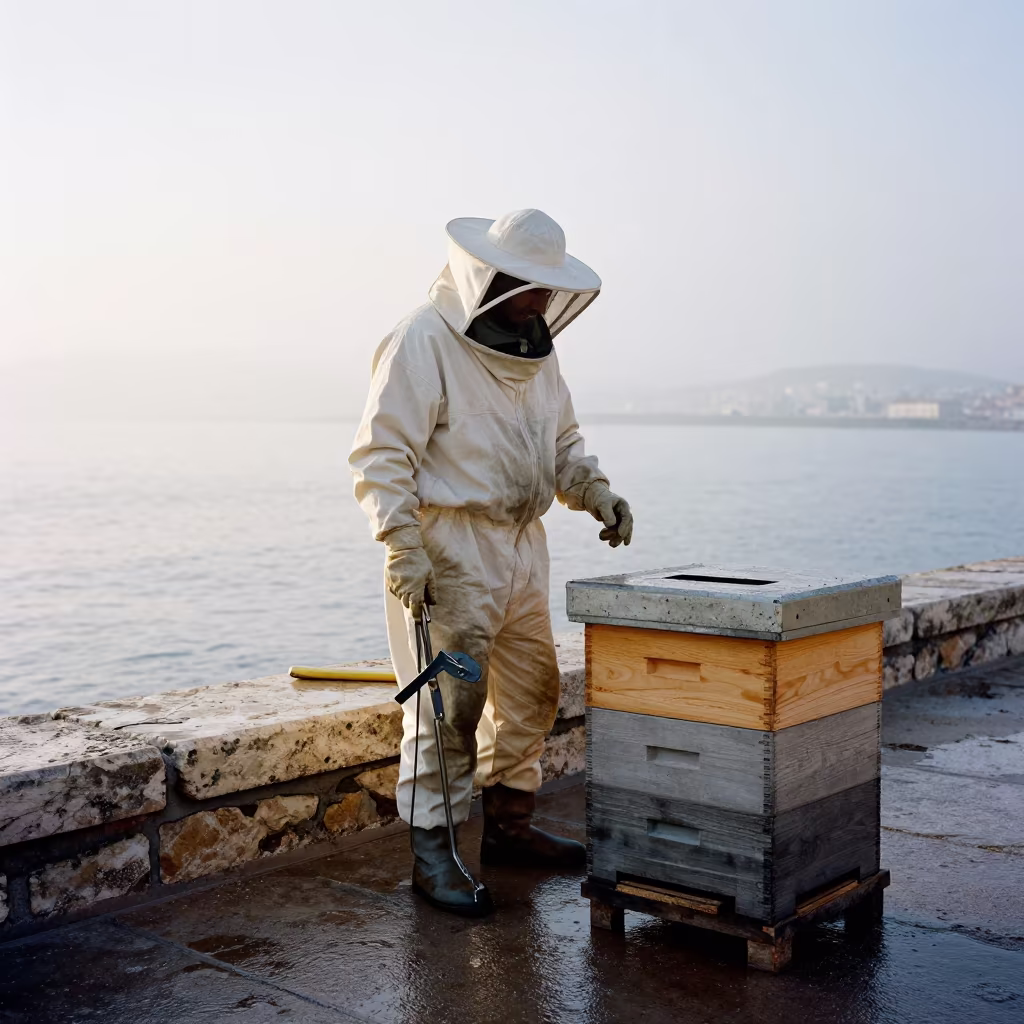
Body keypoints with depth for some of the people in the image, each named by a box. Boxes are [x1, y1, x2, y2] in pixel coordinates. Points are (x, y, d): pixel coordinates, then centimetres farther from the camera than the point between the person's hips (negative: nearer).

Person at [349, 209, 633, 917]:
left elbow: (562, 441, 23)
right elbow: (382, 453, -16)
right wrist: (405, 551, -24)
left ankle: (509, 826, 30)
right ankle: (433, 852, 7)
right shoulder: (423, 342, -12)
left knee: (533, 690, 14)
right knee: (449, 702, -6)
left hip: (522, 547, 8)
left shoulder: (536, 347, 13)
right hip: (448, 547, -8)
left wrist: (595, 491, 5)